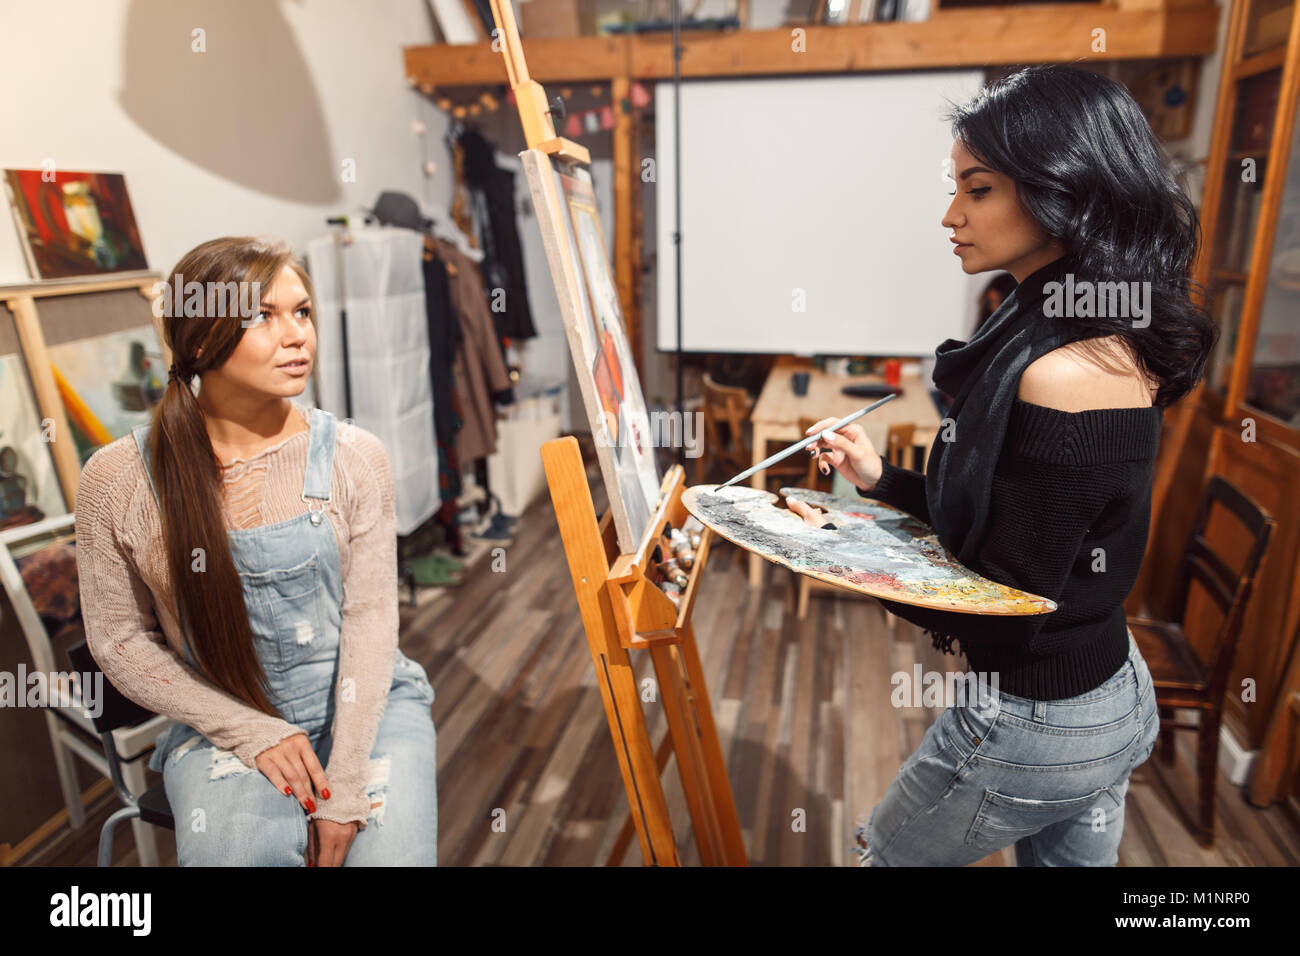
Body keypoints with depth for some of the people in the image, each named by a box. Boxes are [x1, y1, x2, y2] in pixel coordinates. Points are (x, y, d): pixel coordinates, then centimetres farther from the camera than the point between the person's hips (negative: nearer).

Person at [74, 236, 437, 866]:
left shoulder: (352, 456, -8)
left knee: (390, 851, -18)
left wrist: (345, 787, -13)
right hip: (223, 723, 0)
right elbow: (119, 639, 0)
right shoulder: (118, 478, -7)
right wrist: (252, 732, -9)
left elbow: (370, 617, -8)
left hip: (366, 703, 1)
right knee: (238, 848, -27)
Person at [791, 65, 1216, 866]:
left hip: (1034, 723, -8)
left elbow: (1003, 618, -25)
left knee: (884, 854, 18)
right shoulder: (1112, 341, 1)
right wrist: (881, 480, -1)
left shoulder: (1061, 375, -30)